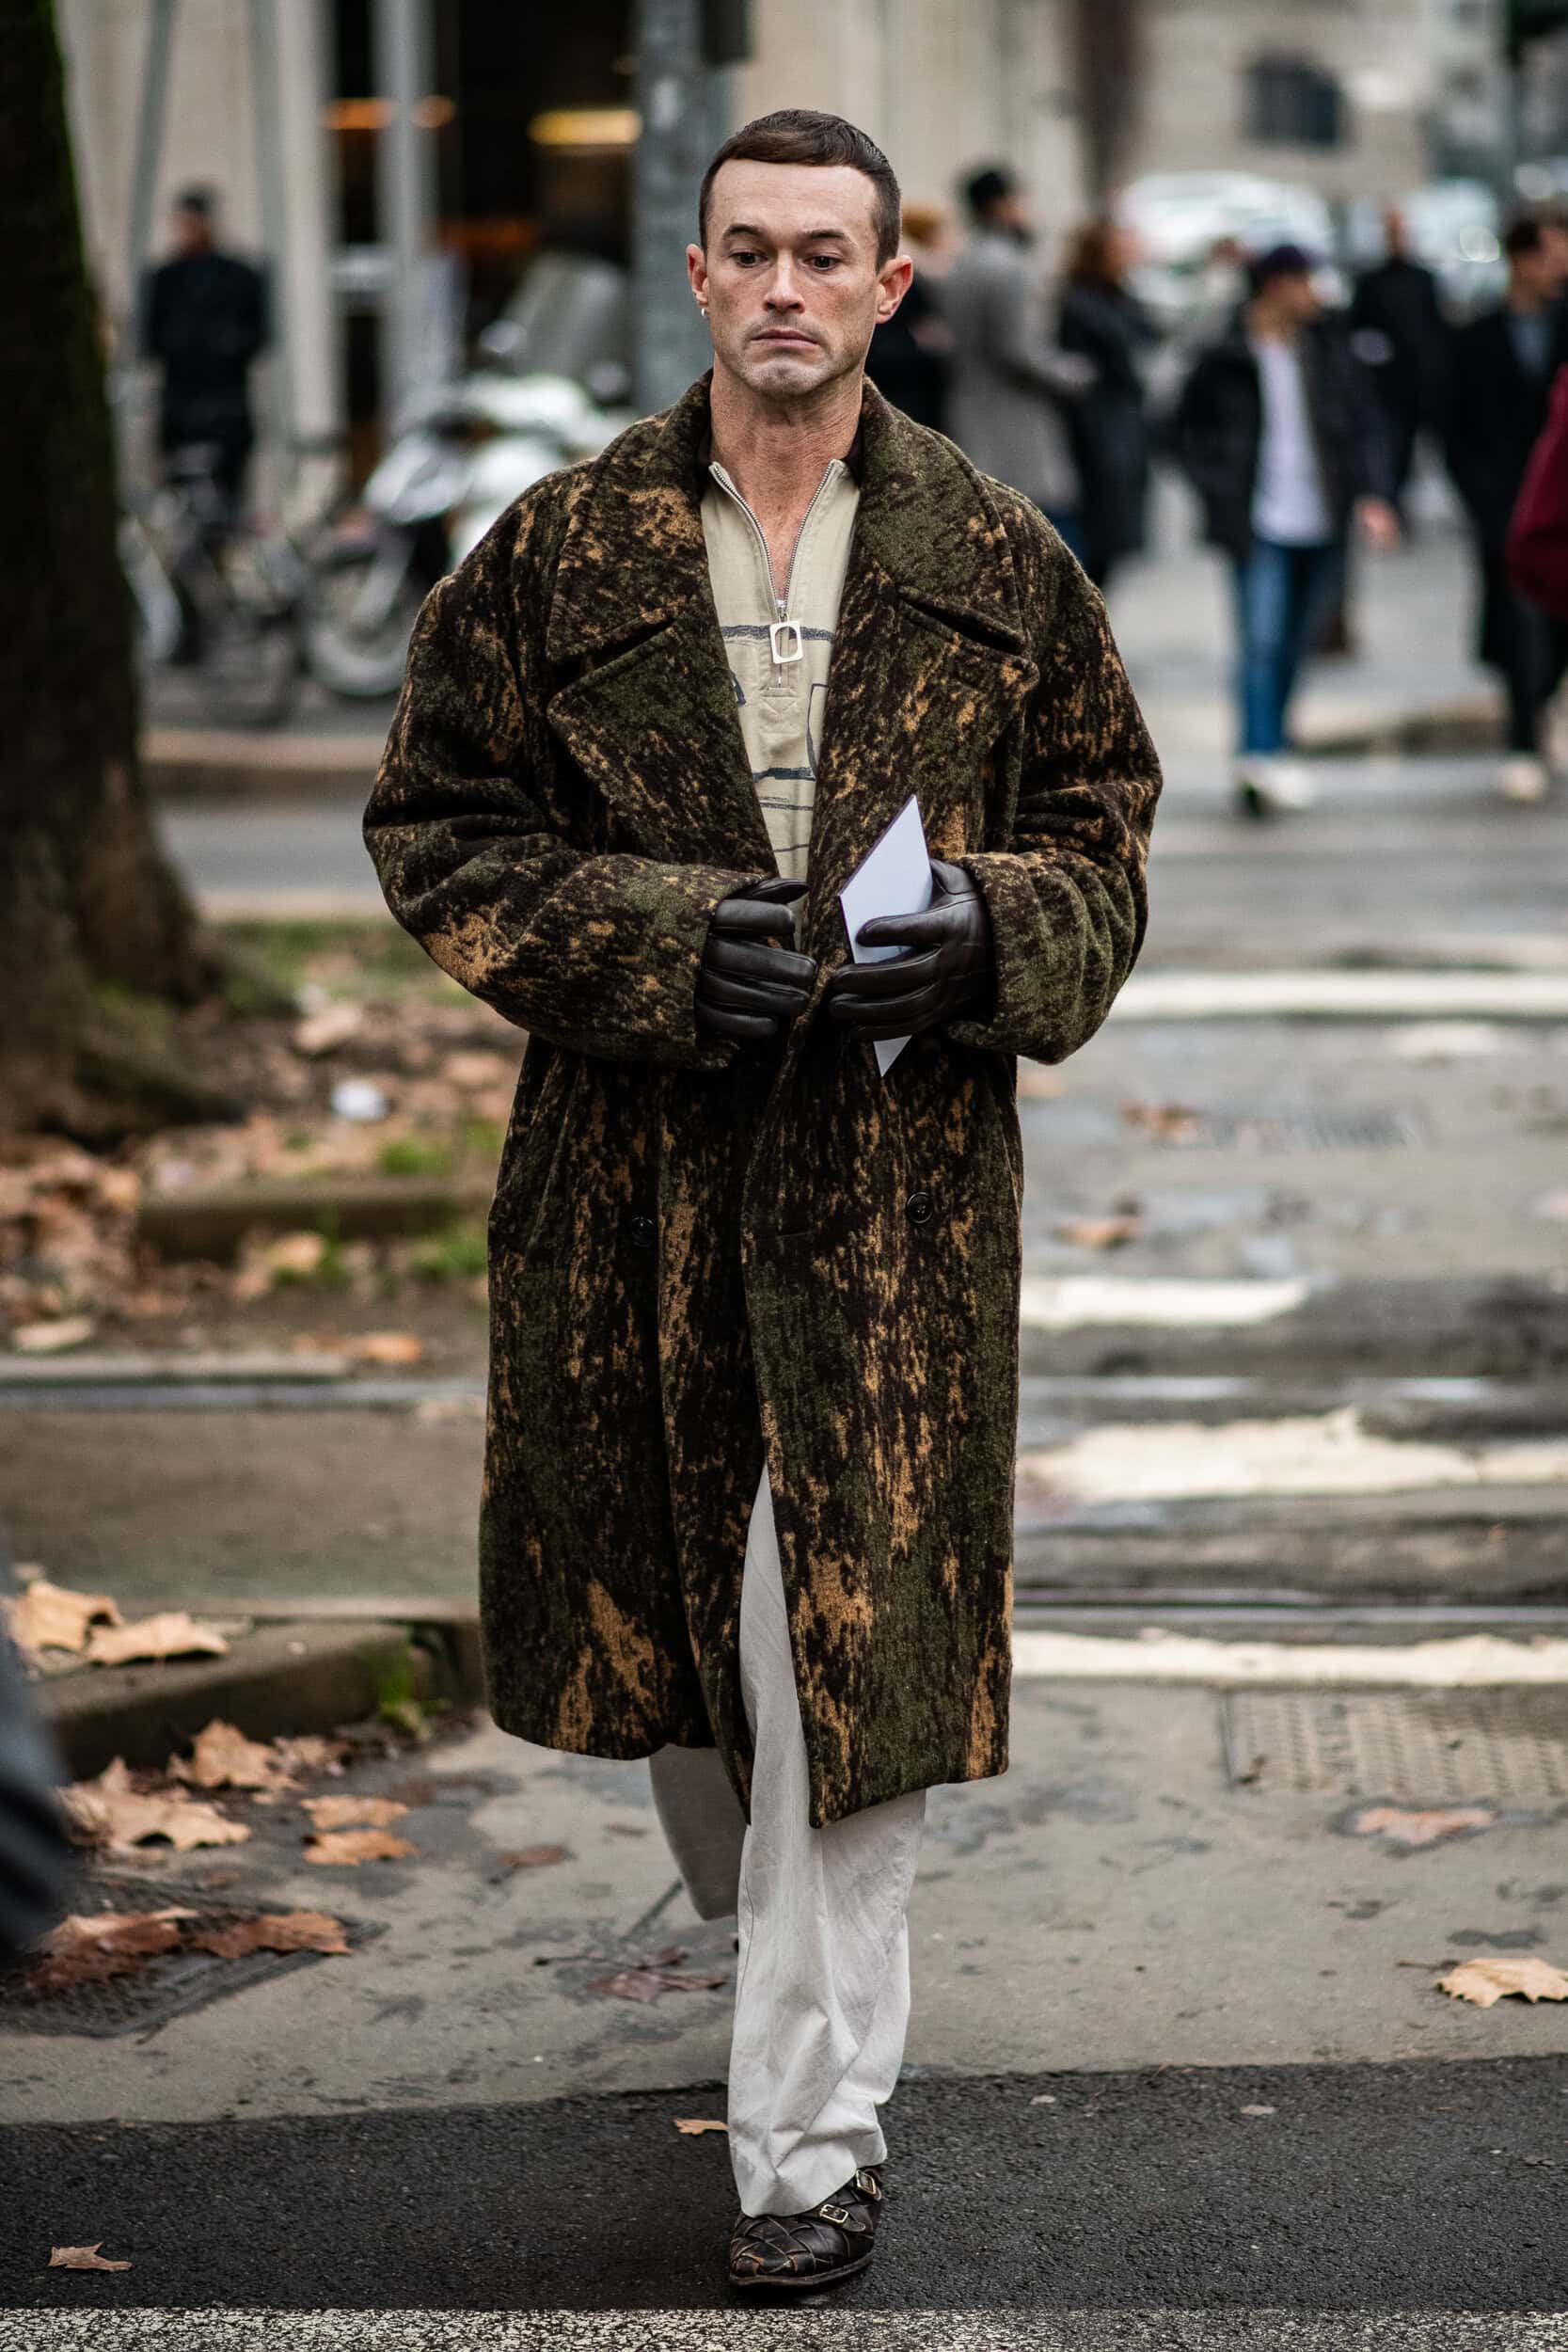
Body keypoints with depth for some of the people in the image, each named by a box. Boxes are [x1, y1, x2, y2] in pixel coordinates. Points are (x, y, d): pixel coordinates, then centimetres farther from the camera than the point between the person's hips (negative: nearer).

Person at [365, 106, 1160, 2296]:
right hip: (632, 1167, 2)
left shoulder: (997, 557, 4)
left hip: (900, 1172, -1)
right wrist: (659, 942, -12)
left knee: (848, 1628, -6)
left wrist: (988, 929, -12)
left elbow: (1107, 825, 11)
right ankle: (780, 1935, 43)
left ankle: (814, 2123, 3)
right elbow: (438, 826, 3)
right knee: (660, 1606, 13)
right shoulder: (560, 549, 2)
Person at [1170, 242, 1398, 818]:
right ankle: (1261, 759, -21)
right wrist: (1221, 491, -6)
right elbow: (1185, 433, 5)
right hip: (1260, 526, -4)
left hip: (1320, 525, 4)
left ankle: (1267, 758, 22)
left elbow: (1361, 423, 9)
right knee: (1261, 642, -15)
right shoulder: (1224, 360, -4)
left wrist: (1369, 493, -3)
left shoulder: (1326, 350, 6)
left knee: (1294, 646, 10)